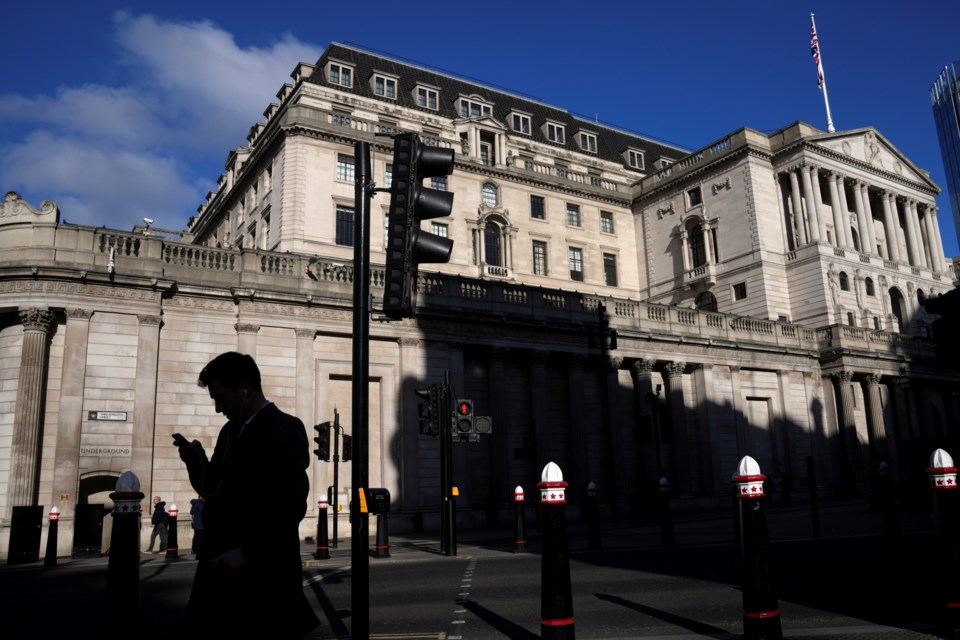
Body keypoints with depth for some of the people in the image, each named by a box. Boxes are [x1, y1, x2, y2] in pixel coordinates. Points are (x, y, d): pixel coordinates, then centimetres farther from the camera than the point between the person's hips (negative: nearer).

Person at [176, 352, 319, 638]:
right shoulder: (230, 430, 15)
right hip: (221, 563, 7)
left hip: (262, 571, -7)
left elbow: (292, 504, -18)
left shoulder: (285, 429, -11)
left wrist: (247, 551, -20)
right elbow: (216, 491, 17)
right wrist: (197, 463, 0)